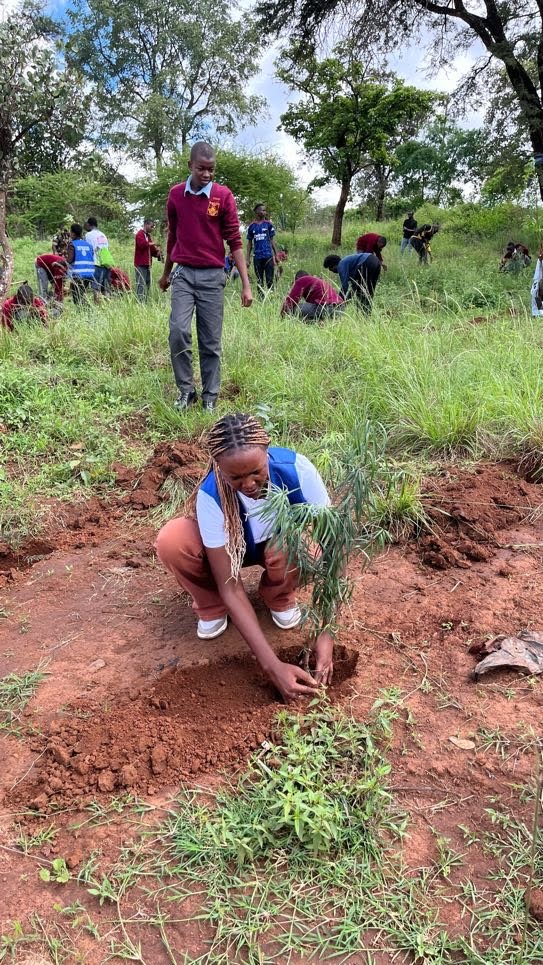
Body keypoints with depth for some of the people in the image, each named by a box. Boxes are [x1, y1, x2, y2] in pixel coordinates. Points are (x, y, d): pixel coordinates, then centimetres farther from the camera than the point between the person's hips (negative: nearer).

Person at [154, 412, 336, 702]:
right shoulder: (211, 495, -34)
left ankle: (279, 598, -2)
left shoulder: (296, 469, -35)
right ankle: (212, 607, -1)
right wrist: (271, 665, -40)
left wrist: (326, 632, -39)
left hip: (283, 542, 0)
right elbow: (230, 586, -34)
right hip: (233, 546, 0)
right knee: (170, 542, -31)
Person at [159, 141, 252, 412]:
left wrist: (246, 285, -9)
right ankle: (186, 390, 3)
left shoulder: (223, 196, -2)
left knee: (211, 341, 2)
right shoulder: (175, 194, 5)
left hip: (212, 276, -1)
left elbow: (234, 241, -3)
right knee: (178, 331, -13)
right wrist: (166, 273, 25)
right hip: (183, 273, 2)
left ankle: (210, 397, 12)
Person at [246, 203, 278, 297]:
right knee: (259, 281, 6)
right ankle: (261, 298, 13)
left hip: (268, 256, -1)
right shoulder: (252, 226, 6)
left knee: (269, 280, -3)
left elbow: (272, 240, 8)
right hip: (257, 257, 1)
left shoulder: (268, 224, 4)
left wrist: (276, 255, 4)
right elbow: (249, 243, 9)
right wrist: (248, 258, 4)